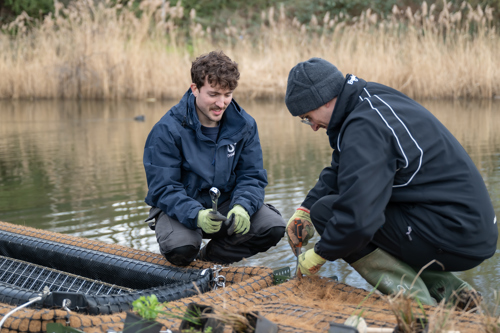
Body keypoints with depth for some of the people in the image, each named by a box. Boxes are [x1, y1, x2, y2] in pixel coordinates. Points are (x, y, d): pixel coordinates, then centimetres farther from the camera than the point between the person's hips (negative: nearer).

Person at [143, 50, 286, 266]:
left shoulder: (244, 125, -5)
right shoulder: (167, 130, -18)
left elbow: (252, 175, -4)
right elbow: (163, 188, -20)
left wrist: (242, 206, -27)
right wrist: (196, 215, -39)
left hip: (225, 203, 4)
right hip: (179, 208, -4)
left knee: (274, 227, -18)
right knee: (180, 248, -35)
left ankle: (209, 259, 2)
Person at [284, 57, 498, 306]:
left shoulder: (364, 127, -19)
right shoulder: (373, 103, 12)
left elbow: (357, 217, -26)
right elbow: (338, 172, 26)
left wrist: (319, 255, -9)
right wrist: (305, 209, 15)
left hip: (454, 237, -10)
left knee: (326, 210, -10)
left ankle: (419, 303, -8)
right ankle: (448, 290, 14)